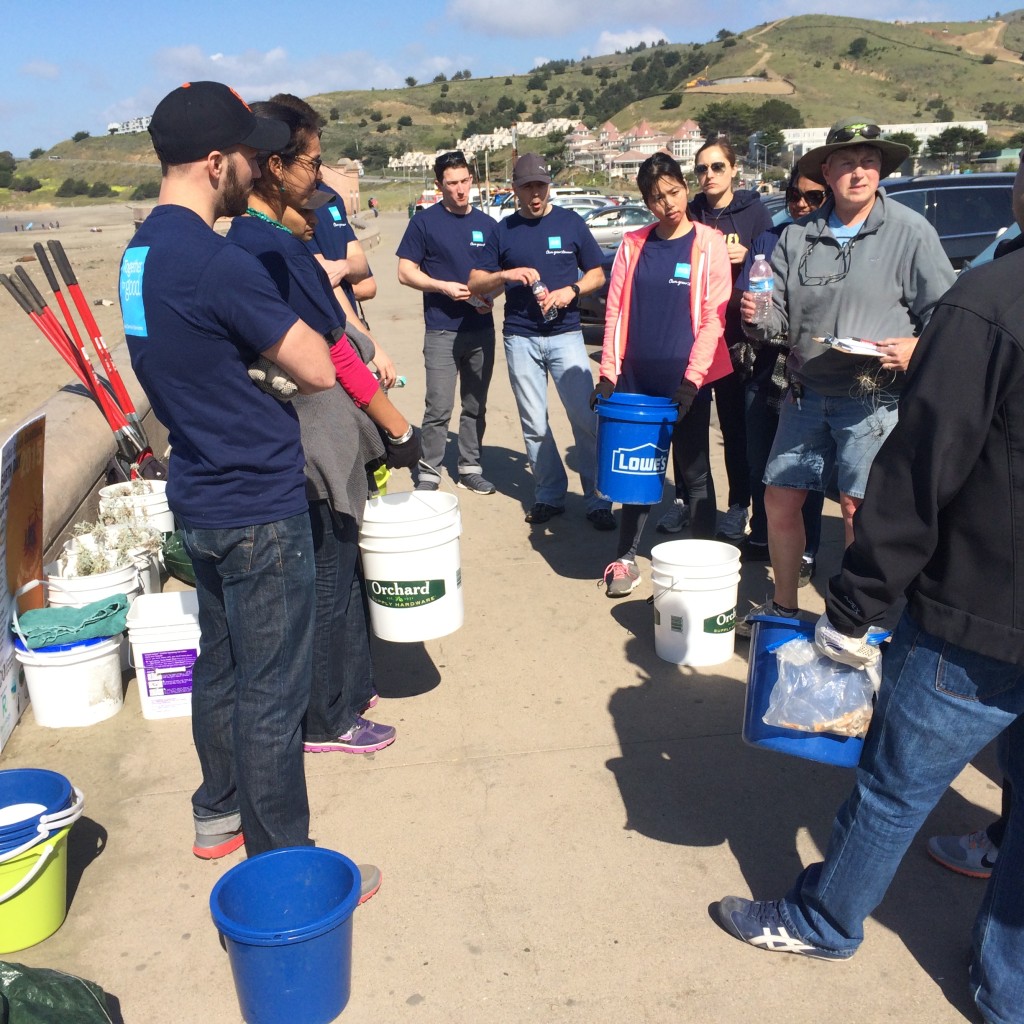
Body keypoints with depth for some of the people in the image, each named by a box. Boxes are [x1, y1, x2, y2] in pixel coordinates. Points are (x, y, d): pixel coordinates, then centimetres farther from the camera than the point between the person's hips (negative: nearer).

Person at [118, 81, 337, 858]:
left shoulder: (141, 251, 7)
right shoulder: (219, 264, -22)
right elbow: (318, 371, -16)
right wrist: (295, 308, 1)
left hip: (200, 497, 9)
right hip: (258, 509, -9)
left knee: (221, 664, 21)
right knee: (271, 693, 2)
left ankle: (219, 812, 38)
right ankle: (282, 864, 17)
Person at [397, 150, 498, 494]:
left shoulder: (487, 225, 10)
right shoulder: (425, 222, -1)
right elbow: (405, 272, -2)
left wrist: (491, 296, -4)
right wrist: (444, 286, -14)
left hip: (481, 329, 4)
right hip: (442, 330, -4)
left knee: (475, 406, 11)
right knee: (439, 408, -7)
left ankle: (471, 468, 22)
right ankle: (429, 474, 3)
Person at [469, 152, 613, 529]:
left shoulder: (571, 222, 5)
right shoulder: (504, 230, 8)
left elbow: (597, 274, 9)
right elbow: (475, 283, 7)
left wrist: (571, 290, -11)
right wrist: (506, 274, -13)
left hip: (565, 334, -1)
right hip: (520, 338, 2)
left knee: (586, 417, -8)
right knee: (534, 424, 5)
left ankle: (597, 499, 2)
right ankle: (549, 495, 19)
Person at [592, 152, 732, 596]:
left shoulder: (709, 244, -2)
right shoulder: (632, 245, 7)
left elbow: (713, 319, -7)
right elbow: (615, 313, 7)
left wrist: (691, 380, -13)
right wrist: (608, 373, 0)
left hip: (686, 382, -3)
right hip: (636, 380, 3)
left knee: (695, 471, 8)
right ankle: (626, 556, 19)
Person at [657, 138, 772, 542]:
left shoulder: (754, 211, 2)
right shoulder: (689, 215, 11)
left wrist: (746, 256, -18)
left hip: (735, 334, -3)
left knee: (735, 423, 2)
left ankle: (738, 506, 12)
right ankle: (683, 498, 19)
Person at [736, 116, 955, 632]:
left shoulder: (911, 231, -4)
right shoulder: (799, 235, 7)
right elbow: (779, 316, 9)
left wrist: (917, 347, -22)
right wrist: (757, 315, -12)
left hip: (875, 400, -4)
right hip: (806, 395, 5)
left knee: (858, 508, -1)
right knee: (780, 498, 8)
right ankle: (784, 606, 27)